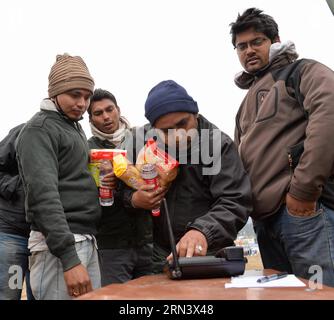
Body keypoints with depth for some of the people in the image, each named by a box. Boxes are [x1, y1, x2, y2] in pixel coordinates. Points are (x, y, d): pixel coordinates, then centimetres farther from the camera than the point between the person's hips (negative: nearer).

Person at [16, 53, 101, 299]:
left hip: (86, 241, 9)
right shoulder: (40, 129, -9)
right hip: (59, 245, -9)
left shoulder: (75, 128, 19)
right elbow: (43, 195, -19)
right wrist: (69, 258, -26)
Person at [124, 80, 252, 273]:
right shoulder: (142, 140, -4)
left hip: (209, 256, -3)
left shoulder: (219, 144, -16)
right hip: (160, 256, 3)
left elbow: (235, 202, -25)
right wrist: (133, 199, -14)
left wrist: (203, 231, -43)